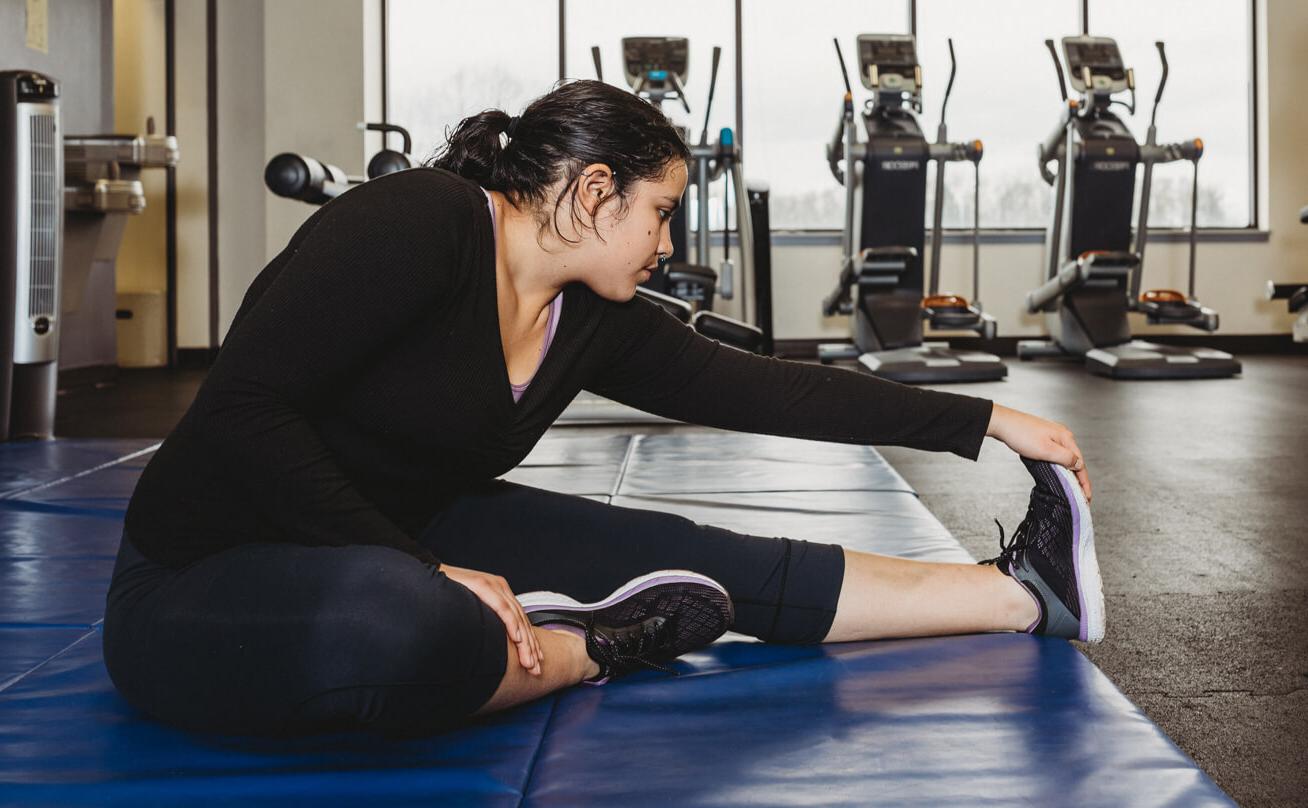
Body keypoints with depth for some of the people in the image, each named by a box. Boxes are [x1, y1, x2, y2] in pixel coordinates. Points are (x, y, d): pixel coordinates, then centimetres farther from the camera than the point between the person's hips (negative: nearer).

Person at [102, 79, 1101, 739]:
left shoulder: (593, 323, 3)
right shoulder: (416, 224, -21)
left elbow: (769, 391, 6)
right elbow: (242, 411, -26)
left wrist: (988, 421, 8)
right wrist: (422, 570, -28)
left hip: (397, 545, 8)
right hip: (202, 582, -7)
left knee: (681, 555, -2)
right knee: (417, 633, -42)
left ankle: (1021, 593, 3)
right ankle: (595, 648, -11)